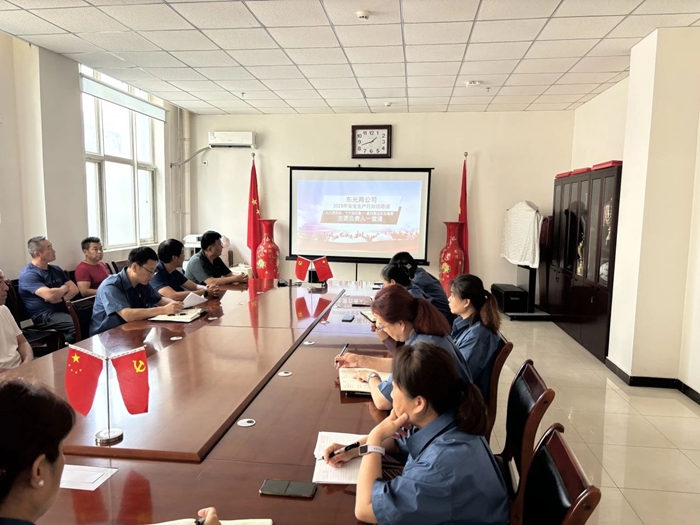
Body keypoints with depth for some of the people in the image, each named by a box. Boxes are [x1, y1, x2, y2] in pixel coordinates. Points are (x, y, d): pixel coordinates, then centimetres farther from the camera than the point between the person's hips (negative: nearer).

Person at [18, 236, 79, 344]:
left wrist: (61, 298, -12)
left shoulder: (56, 269, 16)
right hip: (45, 316, -8)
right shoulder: (28, 274, -9)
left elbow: (74, 289, 8)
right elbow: (50, 295, -23)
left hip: (63, 309, 8)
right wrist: (64, 288, -2)